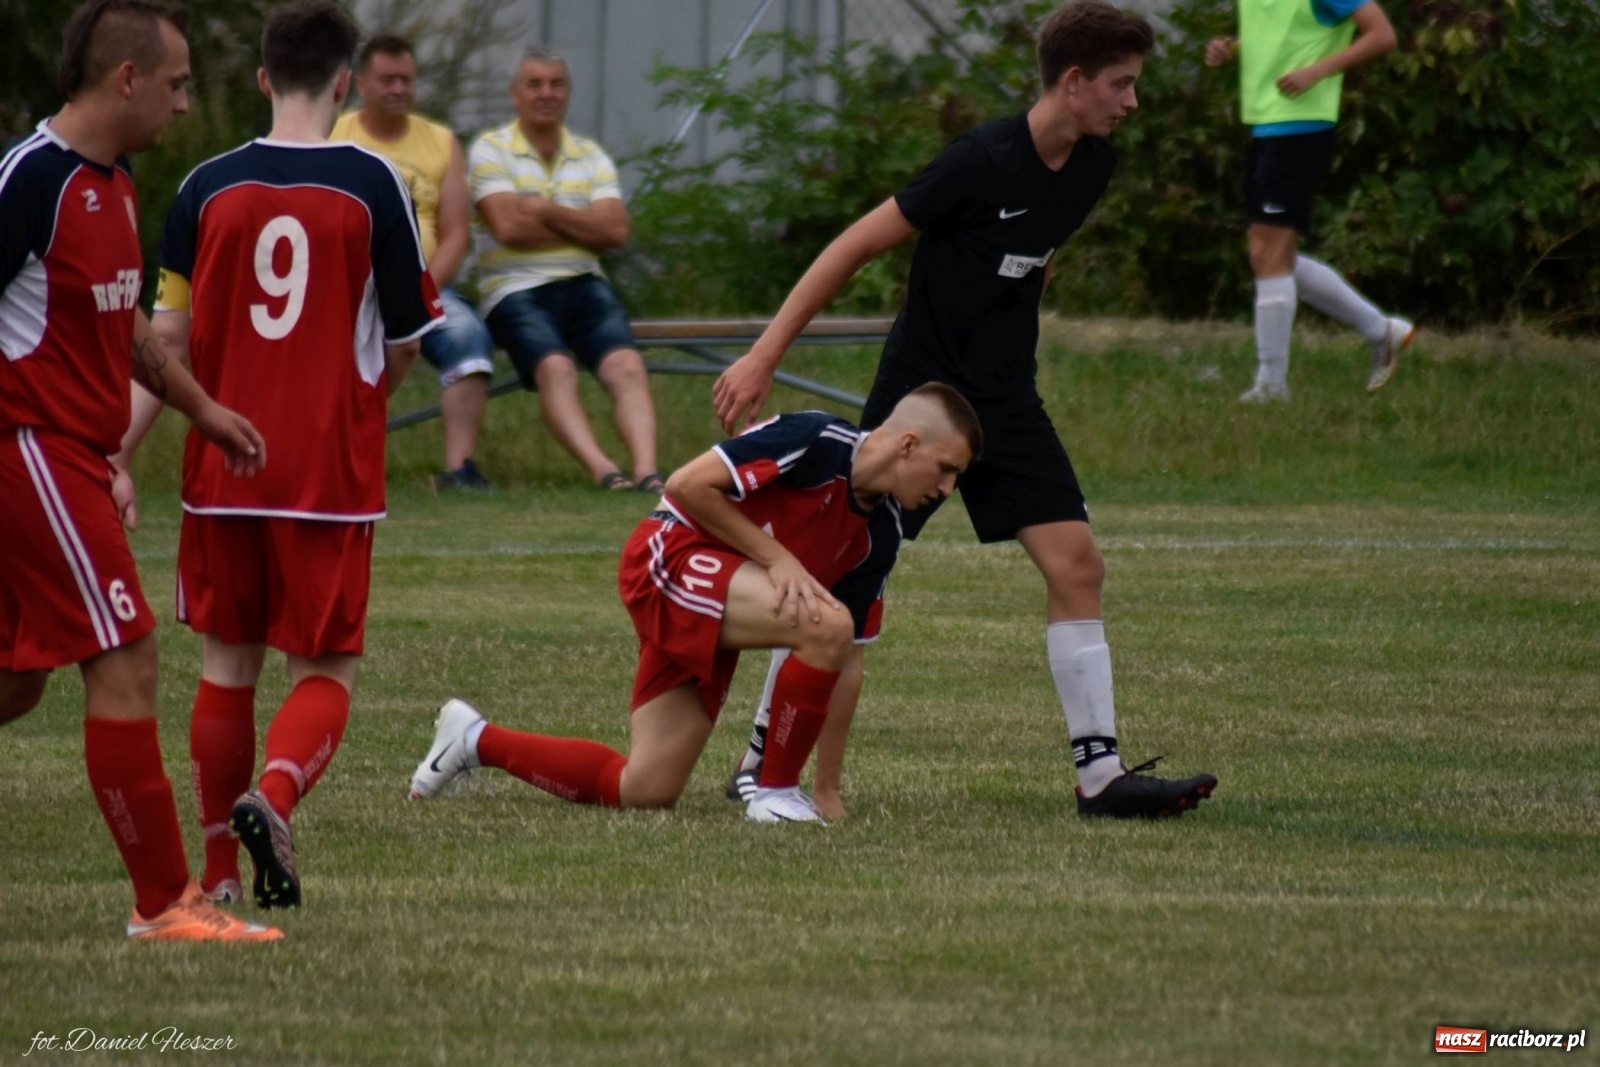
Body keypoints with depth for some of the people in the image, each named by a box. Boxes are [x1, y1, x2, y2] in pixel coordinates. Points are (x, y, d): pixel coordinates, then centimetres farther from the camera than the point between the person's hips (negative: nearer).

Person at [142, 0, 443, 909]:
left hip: (223, 469, 2)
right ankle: (275, 795, -23)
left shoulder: (208, 188, 0)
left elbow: (169, 340, -1)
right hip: (333, 471, -2)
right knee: (326, 670, 6)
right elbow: (407, 340, 1)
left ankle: (220, 870, 15)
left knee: (227, 665, 14)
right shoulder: (372, 185, -6)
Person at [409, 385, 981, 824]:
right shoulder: (817, 441, -17)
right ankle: (776, 793, -15)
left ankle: (476, 741, 23)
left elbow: (846, 661, 11)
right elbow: (687, 485, -20)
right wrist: (775, 557, -20)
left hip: (709, 636, 9)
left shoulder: (879, 536, 7)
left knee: (646, 790, 4)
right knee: (823, 624, -29)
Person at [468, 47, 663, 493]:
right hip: (516, 290, -4)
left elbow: (616, 230, 1)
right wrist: (582, 227, 0)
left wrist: (546, 211, -7)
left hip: (583, 286, 4)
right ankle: (601, 470, -50)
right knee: (555, 368, -33)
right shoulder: (491, 150, 4)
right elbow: (508, 227, -10)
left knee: (626, 364, -25)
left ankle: (646, 469, -43)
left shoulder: (591, 156, 17)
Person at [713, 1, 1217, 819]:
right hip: (919, 386, -6)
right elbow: (856, 247, -18)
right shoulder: (983, 162, -22)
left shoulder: (1091, 167, 0)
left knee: (1075, 566, -5)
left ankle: (1100, 774, -5)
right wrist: (763, 358, -18)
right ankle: (763, 758, 11)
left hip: (1006, 402, 6)